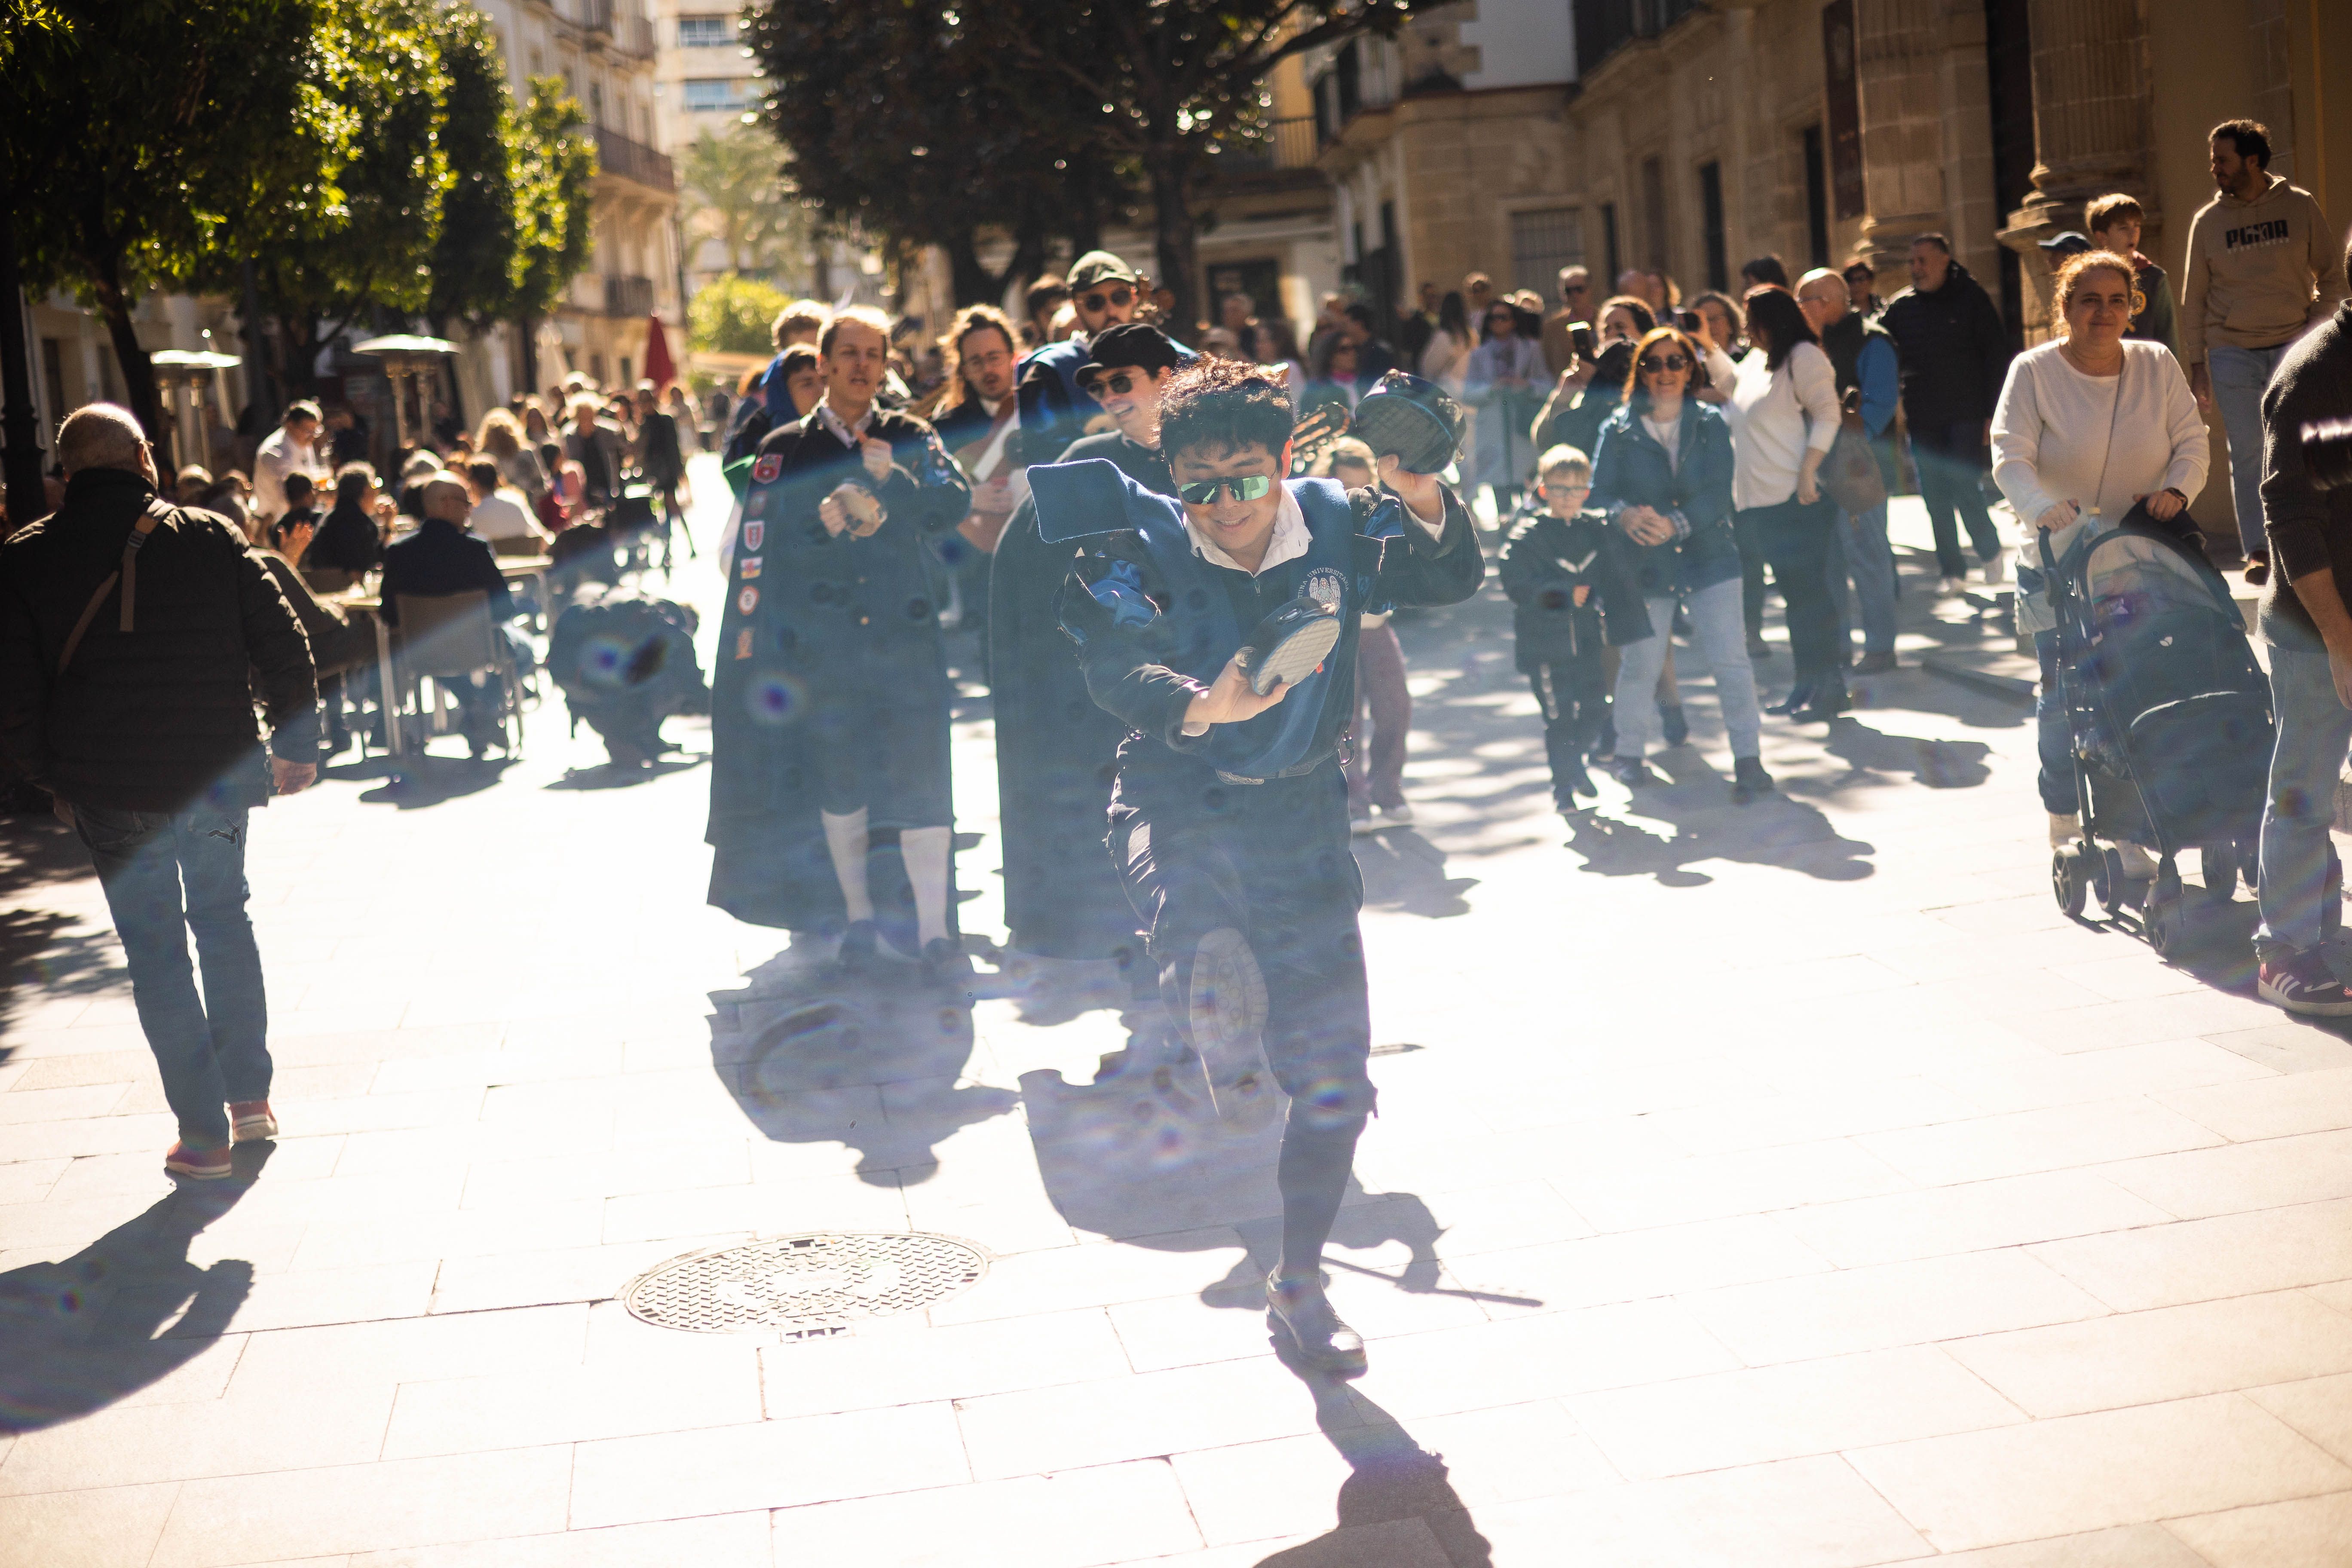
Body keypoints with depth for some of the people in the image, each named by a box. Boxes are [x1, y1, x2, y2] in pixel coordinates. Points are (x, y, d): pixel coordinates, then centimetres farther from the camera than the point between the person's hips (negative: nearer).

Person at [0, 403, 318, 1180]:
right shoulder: (210, 536, -3)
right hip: (219, 778, 1)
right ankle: (250, 1097, 25)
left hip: (111, 795, -1)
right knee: (224, 921, 22)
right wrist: (296, 744, 8)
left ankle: (204, 1135, 10)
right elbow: (284, 646, -2)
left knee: (156, 954, 8)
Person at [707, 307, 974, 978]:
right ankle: (858, 917, 23)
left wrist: (894, 479, -16)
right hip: (823, 639, 0)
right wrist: (823, 523, -17)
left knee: (922, 780, -7)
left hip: (905, 632, 0)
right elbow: (760, 542, 0)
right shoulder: (785, 448, 7)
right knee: (838, 784, 8)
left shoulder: (910, 437, 10)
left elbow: (956, 503, -2)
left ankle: (932, 929, -1)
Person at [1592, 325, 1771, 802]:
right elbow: (1599, 492, -8)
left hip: (1708, 555, 0)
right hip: (1644, 564, 0)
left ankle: (1748, 760, 3)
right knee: (1640, 663, 6)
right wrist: (1625, 514, -30)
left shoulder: (1711, 424, 1)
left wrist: (1677, 524, -25)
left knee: (1729, 660, -5)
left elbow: (1719, 493, -9)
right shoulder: (1618, 429, 0)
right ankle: (1629, 754, 27)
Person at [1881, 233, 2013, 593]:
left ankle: (1989, 551, 15)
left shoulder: (1971, 297, -1)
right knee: (1936, 498, 5)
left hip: (1966, 414, -4)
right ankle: (1952, 570, 14)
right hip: (1923, 419, 4)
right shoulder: (1900, 306, 7)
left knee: (1965, 490, -9)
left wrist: (1993, 413, -7)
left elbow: (1996, 356, -2)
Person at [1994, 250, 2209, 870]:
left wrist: (2177, 490, -17)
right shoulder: (2034, 371, -7)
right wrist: (2044, 508, -33)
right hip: (2061, 563, -2)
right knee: (2063, 696, 0)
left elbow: (2192, 441, 4)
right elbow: (2010, 458, -14)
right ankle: (2064, 819, 16)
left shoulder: (2158, 365, 2)